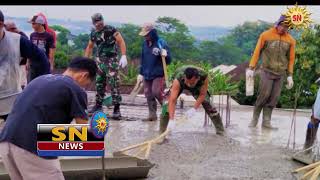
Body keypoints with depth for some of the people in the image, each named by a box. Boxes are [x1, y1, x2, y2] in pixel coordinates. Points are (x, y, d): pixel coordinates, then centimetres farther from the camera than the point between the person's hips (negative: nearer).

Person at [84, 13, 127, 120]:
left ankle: (116, 109, -7)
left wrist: (123, 56, -24)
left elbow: (121, 41, -14)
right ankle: (98, 105, 23)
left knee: (114, 84, -9)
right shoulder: (93, 33, 10)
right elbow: (90, 47, 22)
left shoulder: (111, 30, -9)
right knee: (99, 84, 11)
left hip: (111, 60, -6)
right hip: (100, 61, 6)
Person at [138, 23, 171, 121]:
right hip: (146, 75, 6)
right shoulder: (145, 44, 8)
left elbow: (168, 61, -8)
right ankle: (152, 115, 16)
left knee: (156, 92, -15)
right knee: (149, 95, 7)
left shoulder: (161, 43, -10)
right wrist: (141, 73, 17)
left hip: (158, 74, -6)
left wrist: (165, 55, -30)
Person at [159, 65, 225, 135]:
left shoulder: (204, 77, -40)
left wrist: (194, 109, -38)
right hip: (180, 85, -1)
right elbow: (172, 101, -48)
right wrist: (171, 120, -55)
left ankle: (220, 129, 11)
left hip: (197, 86, 2)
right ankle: (162, 131, -10)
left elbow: (202, 94, -27)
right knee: (169, 101, -21)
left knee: (207, 103, -6)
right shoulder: (178, 80, -45)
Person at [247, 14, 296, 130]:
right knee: (264, 95, -9)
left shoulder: (291, 40, 3)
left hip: (281, 74, 3)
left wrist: (289, 75, 6)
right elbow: (257, 52, 0)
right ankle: (254, 118, 5)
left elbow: (291, 58, 10)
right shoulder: (266, 35, -4)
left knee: (273, 98, 1)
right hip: (267, 71, -3)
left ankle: (266, 121, 7)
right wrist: (251, 68, -4)